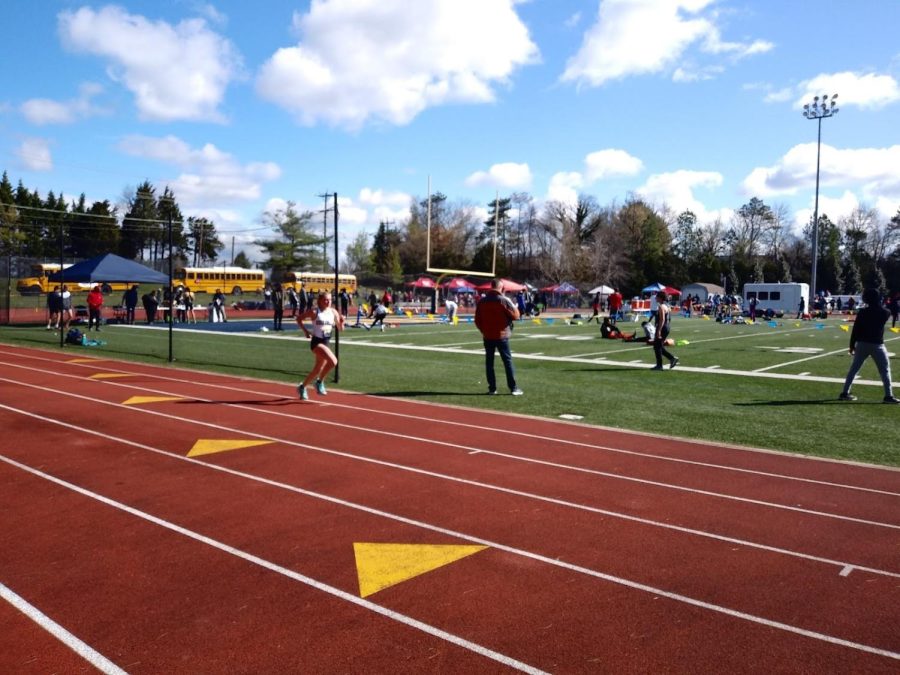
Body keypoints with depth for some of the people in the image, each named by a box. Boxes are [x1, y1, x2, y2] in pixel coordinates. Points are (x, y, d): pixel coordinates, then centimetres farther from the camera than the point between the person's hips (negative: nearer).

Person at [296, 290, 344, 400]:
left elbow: (340, 328, 9)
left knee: (317, 369, 14)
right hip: (317, 342, -6)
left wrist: (341, 321, -11)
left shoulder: (333, 312, 4)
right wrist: (305, 331, -9)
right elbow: (299, 319, 0)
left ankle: (302, 387, 36)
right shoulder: (314, 311, -9)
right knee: (333, 361, -26)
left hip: (326, 342, 6)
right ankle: (320, 381, -6)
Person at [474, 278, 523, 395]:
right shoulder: (504, 300, -10)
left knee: (489, 362, 9)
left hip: (487, 336, 3)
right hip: (501, 335, -3)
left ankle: (492, 388, 8)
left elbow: (477, 320, 7)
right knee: (508, 361, 2)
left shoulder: (482, 301, 4)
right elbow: (515, 316, -7)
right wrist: (514, 307, 10)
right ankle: (513, 388, 1)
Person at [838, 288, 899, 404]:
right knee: (885, 370, 7)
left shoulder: (862, 312, -4)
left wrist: (852, 345, 4)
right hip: (877, 344, -1)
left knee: (854, 368, 8)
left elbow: (855, 330, -4)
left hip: (862, 344, 1)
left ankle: (845, 393, 8)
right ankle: (888, 396, 2)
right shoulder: (884, 313, -3)